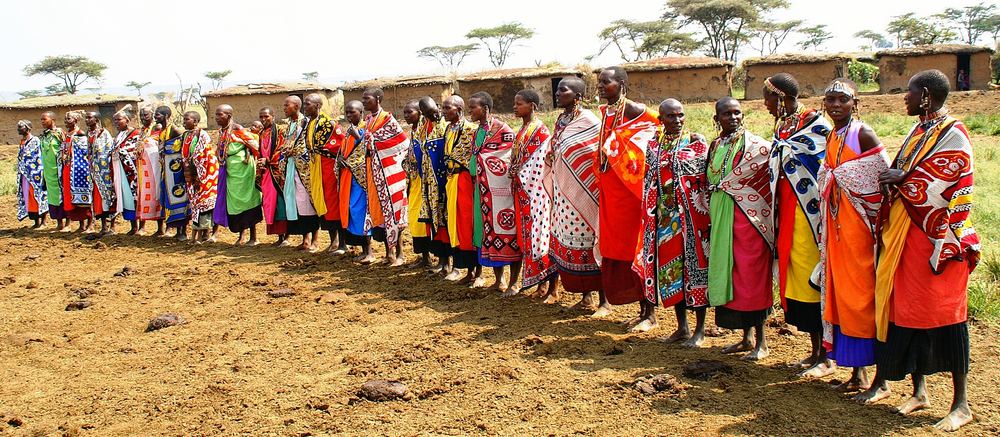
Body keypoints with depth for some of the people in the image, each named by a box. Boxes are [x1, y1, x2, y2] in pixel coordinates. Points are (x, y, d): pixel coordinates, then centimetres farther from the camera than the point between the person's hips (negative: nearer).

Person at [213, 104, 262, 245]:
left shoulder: (237, 129, -12)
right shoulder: (221, 131, 11)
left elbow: (254, 145, -10)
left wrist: (251, 160, -5)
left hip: (242, 169, -8)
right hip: (229, 170, 8)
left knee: (245, 199, -4)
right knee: (233, 202, 8)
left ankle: (253, 237, 3)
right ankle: (241, 235, 18)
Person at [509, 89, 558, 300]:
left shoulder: (541, 131, -11)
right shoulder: (521, 131, 15)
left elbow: (542, 164, -16)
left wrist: (521, 177, -10)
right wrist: (515, 177, 5)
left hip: (536, 192, -8)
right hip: (522, 191, 9)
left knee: (539, 234, -8)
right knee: (528, 235, 9)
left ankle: (552, 289, -3)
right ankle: (540, 285, 17)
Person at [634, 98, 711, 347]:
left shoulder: (697, 142, -1)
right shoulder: (654, 146, 10)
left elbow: (708, 179, -4)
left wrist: (705, 213, -11)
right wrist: (649, 218, 10)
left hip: (691, 214, -4)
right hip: (663, 216, 4)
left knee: (694, 265, -1)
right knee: (669, 268, 8)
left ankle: (700, 329, 10)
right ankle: (682, 327, 20)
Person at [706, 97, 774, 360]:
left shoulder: (755, 145, -5)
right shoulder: (716, 145, 14)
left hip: (747, 217, -7)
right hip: (721, 217, 7)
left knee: (751, 274, -4)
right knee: (730, 272, 9)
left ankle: (761, 341, 6)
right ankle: (746, 337, 20)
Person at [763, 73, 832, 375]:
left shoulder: (815, 122, -8)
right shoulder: (782, 126, 16)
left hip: (808, 211, -8)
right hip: (787, 210, 8)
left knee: (811, 277, -6)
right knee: (794, 276, 10)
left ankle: (826, 357, 4)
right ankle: (815, 350, 21)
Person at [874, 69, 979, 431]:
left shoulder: (952, 135, -12)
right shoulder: (919, 131, 14)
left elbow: (941, 187, -19)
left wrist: (901, 180, -7)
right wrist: (893, 180, 1)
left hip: (939, 239, -8)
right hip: (908, 235, 8)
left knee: (945, 313, -3)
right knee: (909, 307, 10)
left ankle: (961, 404, 7)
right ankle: (919, 390, 21)